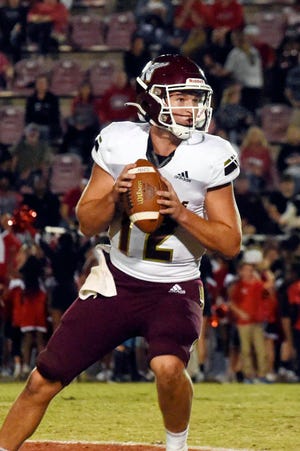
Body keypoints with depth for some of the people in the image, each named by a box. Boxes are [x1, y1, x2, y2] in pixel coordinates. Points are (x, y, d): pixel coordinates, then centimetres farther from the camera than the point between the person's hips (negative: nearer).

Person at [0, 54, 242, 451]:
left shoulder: (211, 157, -10)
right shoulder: (119, 143, -6)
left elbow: (231, 243, -8)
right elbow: (87, 223, 2)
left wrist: (181, 213, -22)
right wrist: (114, 196, -19)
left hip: (176, 289, -2)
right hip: (119, 282, 2)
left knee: (168, 365, -31)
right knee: (44, 380, 0)